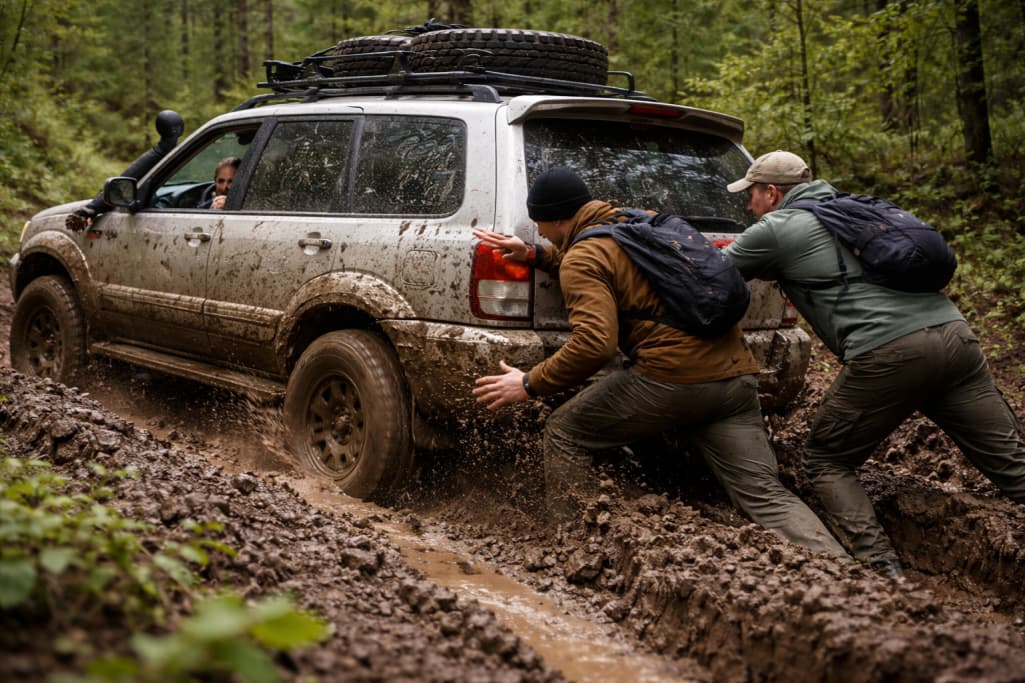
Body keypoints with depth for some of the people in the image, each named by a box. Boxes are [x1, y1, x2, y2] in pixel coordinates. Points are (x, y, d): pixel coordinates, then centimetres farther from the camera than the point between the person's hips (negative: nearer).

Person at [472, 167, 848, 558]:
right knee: (764, 496, 5)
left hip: (673, 375, -8)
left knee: (564, 435, 10)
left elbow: (594, 343, -16)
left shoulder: (581, 257, -2)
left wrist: (530, 385, -5)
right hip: (736, 374, 8)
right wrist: (535, 255, 37)